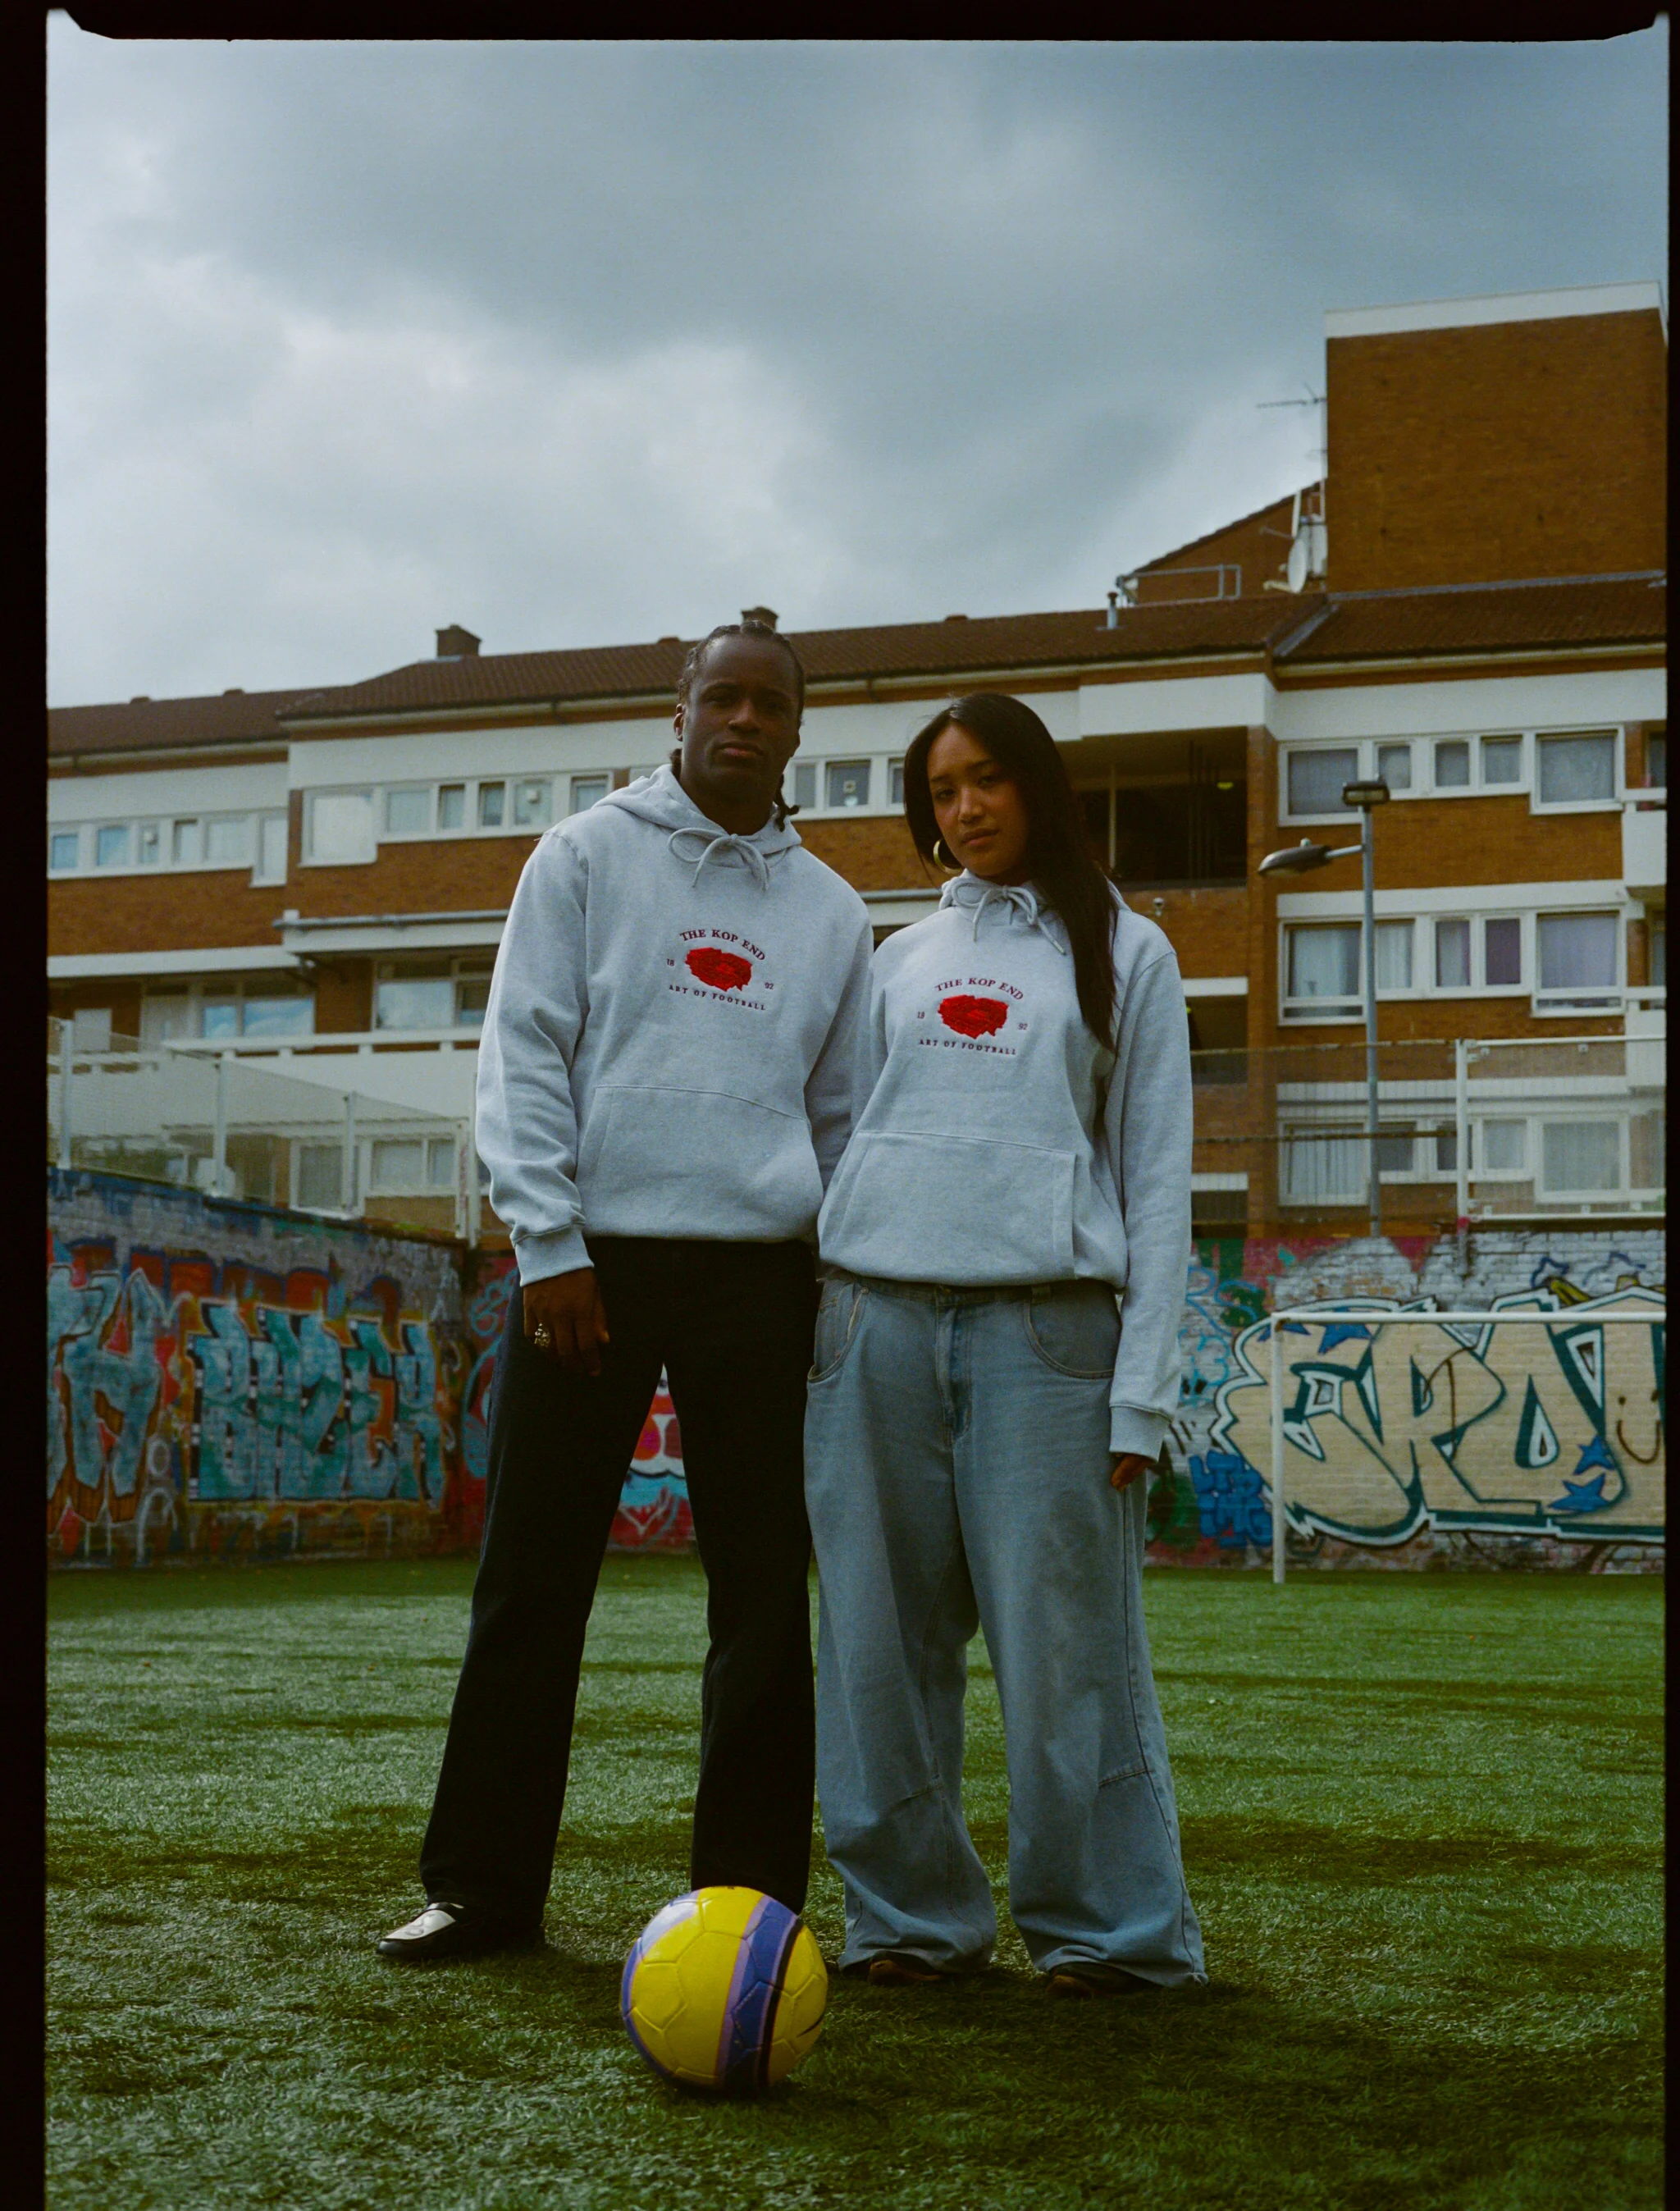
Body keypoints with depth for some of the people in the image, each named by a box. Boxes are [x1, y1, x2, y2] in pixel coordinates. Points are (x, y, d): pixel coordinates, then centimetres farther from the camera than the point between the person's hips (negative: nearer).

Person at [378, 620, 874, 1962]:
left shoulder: (831, 911, 15)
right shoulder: (591, 856, 6)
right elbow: (525, 1056, -1)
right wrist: (550, 1244, -9)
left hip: (760, 1272, 3)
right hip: (596, 1257, -2)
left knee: (764, 1595, 2)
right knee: (533, 1582, 1)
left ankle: (748, 1894, 12)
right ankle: (486, 1886, 11)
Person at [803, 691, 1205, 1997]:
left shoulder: (1124, 954, 10)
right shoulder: (901, 960, 19)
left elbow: (1157, 1178, 5)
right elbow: (851, 1135, 18)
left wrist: (1143, 1386, -5)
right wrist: (820, 1326, 6)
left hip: (1045, 1318, -3)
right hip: (877, 1312, 3)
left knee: (1065, 1637, -5)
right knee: (881, 1638, 3)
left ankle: (1114, 1927, 8)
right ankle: (914, 1914, 15)